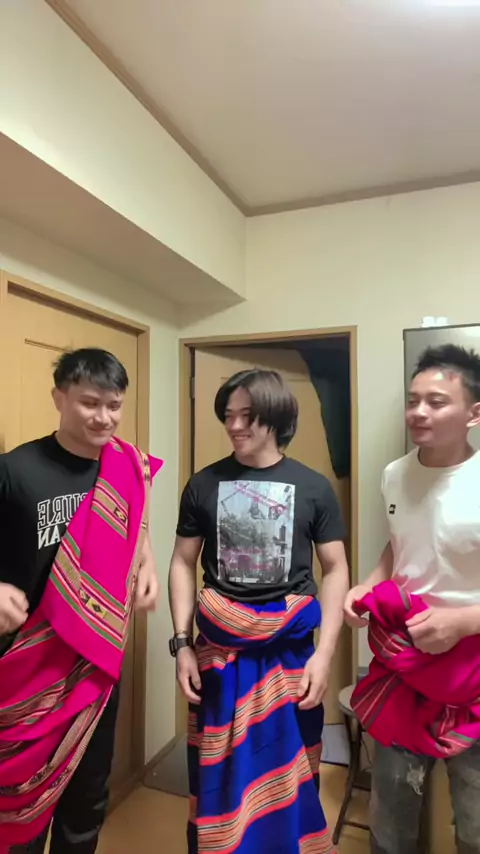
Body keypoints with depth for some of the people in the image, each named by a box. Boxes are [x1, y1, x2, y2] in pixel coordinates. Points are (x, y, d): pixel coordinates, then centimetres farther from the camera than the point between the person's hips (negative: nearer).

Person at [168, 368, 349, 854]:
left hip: (290, 650, 0)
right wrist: (182, 644, -1)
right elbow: (183, 563, 4)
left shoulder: (314, 488, -3)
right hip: (219, 650, 1)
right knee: (218, 778, 13)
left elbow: (335, 570, 0)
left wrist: (324, 653, -6)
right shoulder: (204, 485, -2)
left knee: (289, 777, 15)